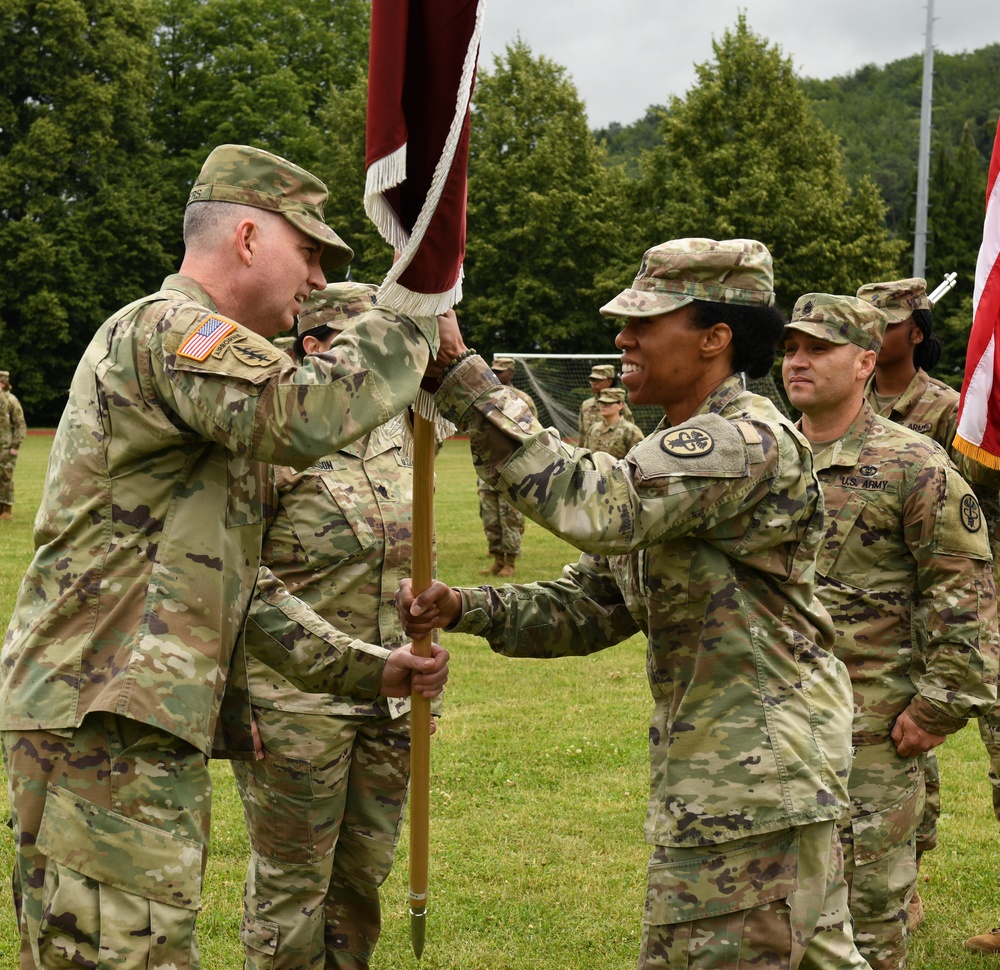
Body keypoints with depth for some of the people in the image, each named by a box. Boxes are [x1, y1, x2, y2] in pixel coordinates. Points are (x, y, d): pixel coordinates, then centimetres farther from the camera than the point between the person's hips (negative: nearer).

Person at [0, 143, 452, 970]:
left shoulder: (201, 356, 26)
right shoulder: (165, 328, -7)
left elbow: (243, 585, 25)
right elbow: (302, 415, -28)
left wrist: (366, 668, 18)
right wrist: (412, 328, -12)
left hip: (148, 727, 11)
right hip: (103, 724, -11)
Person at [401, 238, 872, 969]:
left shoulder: (750, 442, -17)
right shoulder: (679, 452, 15)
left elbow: (592, 503, -31)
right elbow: (592, 606, 14)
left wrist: (462, 378, -29)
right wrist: (466, 608, -2)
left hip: (756, 773, -10)